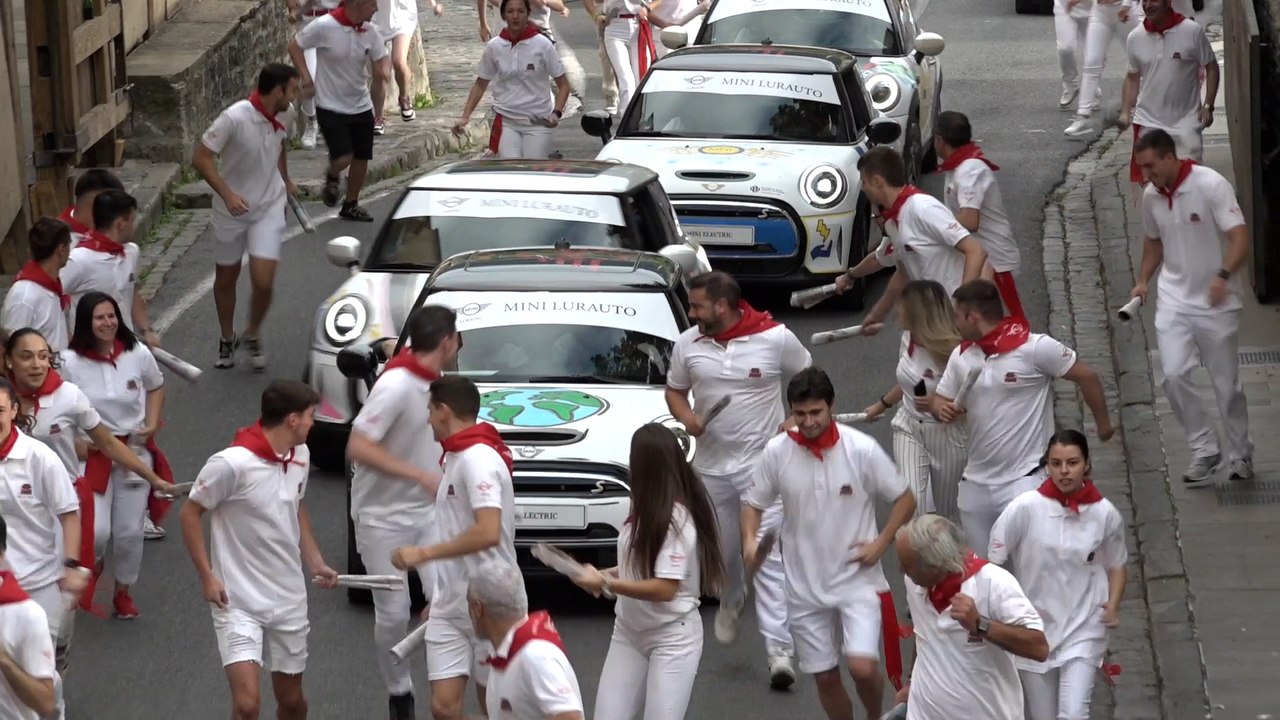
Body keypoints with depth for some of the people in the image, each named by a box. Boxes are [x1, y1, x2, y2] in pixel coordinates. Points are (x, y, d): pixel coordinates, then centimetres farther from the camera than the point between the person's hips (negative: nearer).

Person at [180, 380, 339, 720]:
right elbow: (191, 513, -11)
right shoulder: (232, 464, -21)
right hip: (238, 602, -6)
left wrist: (315, 562, 9)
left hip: (289, 599, 6)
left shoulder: (300, 455, 2)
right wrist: (207, 577, -14)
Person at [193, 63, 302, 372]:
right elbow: (200, 158, -23)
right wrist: (228, 194, -31)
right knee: (226, 277, 14)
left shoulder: (285, 115, -7)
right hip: (232, 208, -3)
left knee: (263, 280, -9)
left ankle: (252, 336, 18)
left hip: (269, 207, 3)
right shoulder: (234, 118, -25)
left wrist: (285, 181, 25)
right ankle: (227, 339, 37)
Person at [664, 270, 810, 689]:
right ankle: (731, 603, 49)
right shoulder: (688, 344, 0)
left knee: (769, 555, -9)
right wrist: (686, 417, -8)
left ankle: (780, 649, -11)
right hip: (711, 463, 4)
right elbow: (675, 391, 13)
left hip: (763, 462, -4)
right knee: (721, 549, 16)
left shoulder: (776, 339, -10)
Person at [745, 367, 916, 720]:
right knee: (825, 677, 9)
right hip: (805, 586, 3)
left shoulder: (862, 449, -12)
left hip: (858, 581, -3)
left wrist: (880, 545, -11)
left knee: (862, 667, -16)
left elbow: (905, 499, -1)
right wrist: (750, 540, -13)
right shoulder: (776, 452, -6)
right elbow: (755, 503, 7)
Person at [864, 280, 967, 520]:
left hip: (946, 435, -5)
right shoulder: (908, 338, -4)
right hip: (909, 428, 5)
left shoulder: (949, 350, -24)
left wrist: (939, 404, -34)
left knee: (946, 512, 10)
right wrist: (881, 405, 30)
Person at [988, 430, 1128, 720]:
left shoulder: (1105, 514, -7)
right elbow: (993, 563, -5)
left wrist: (1113, 605, -7)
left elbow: (1117, 565, 9)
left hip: (1082, 630, 0)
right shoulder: (1025, 508, -13)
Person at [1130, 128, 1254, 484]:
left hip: (1216, 303, -4)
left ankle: (1240, 454, 24)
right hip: (1174, 299, 4)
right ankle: (1204, 450, 4)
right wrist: (1143, 280, 5)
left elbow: (1240, 239, -23)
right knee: (1174, 375, -11)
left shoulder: (1212, 185, -17)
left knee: (1227, 384, 5)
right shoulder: (1151, 196, 1)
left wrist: (1224, 276, -39)